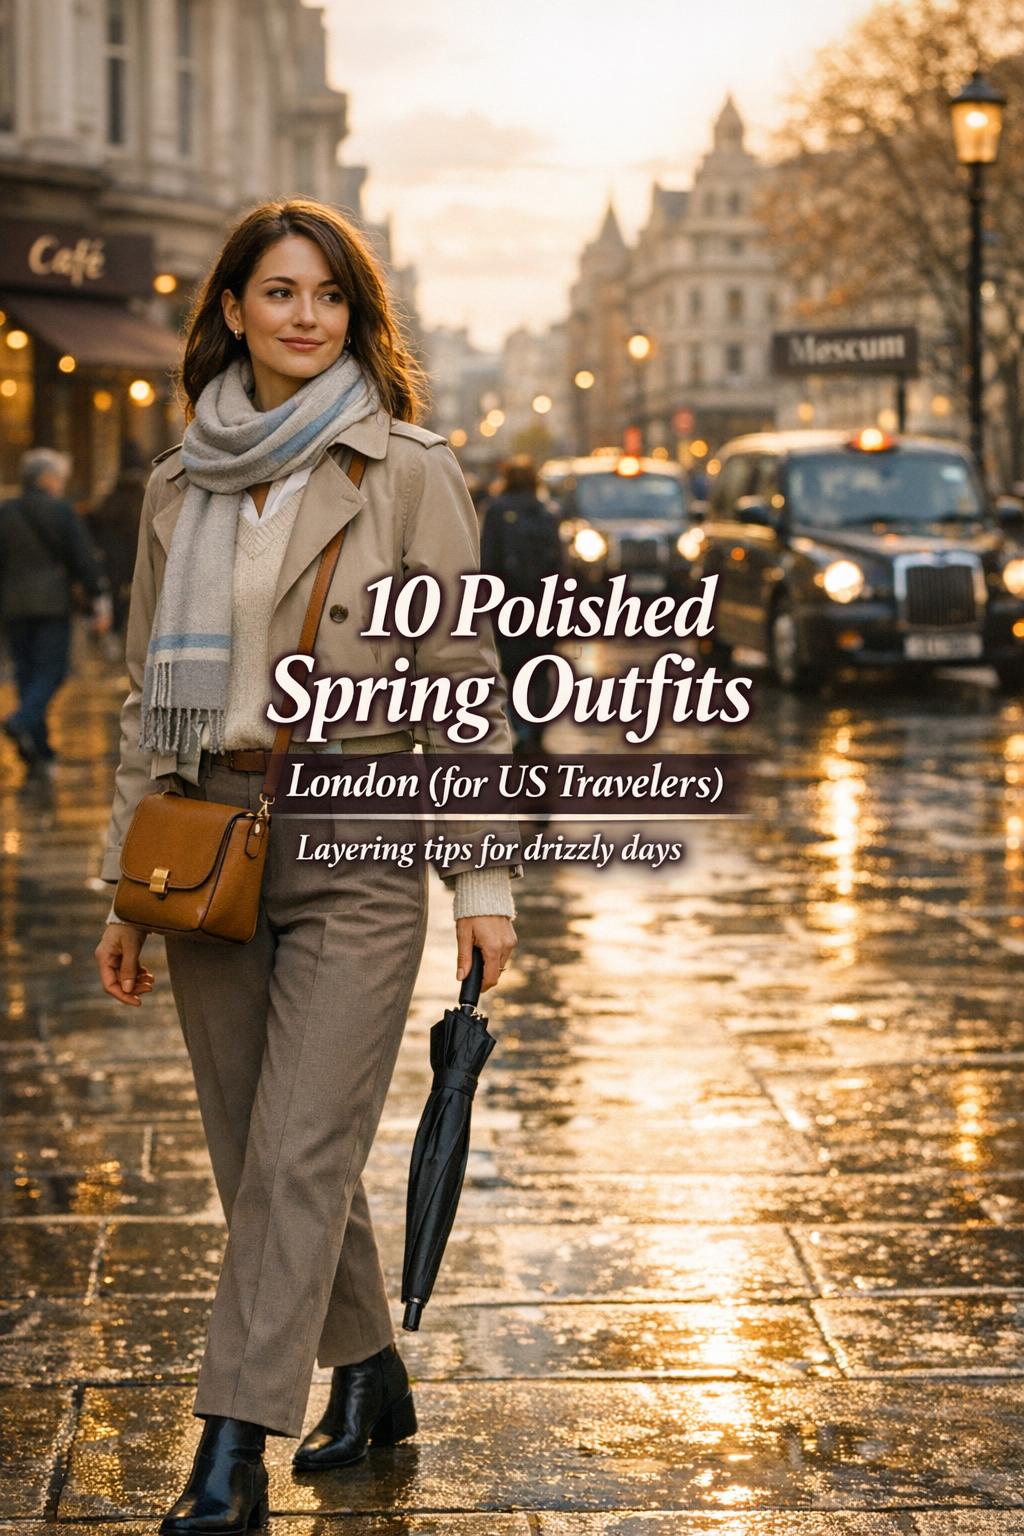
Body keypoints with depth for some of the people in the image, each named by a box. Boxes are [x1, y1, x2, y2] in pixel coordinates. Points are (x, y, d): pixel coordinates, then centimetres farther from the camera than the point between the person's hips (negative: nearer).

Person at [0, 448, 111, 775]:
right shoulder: (61, 511, -4)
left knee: (27, 673, 8)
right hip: (52, 601, -4)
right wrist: (100, 602, -6)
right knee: (52, 671, 1)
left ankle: (39, 753, 6)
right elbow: (82, 558, -9)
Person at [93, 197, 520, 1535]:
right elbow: (150, 687, 14)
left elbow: (461, 681, -3)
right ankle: (369, 1375, 31)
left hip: (354, 839, -5)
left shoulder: (409, 472, -3)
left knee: (297, 1156, -9)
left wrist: (483, 877, -7)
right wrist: (125, 887, 12)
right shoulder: (182, 484, 10)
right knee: (259, 1156, 11)